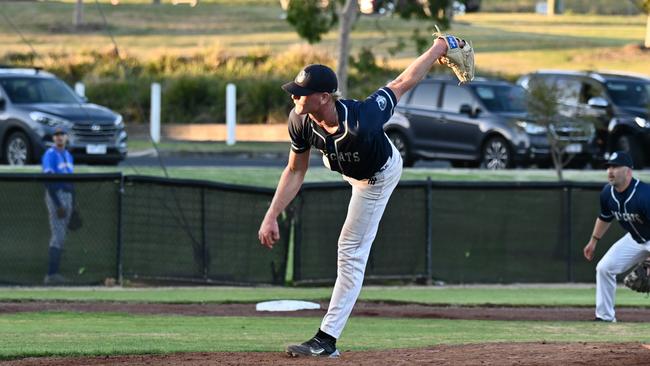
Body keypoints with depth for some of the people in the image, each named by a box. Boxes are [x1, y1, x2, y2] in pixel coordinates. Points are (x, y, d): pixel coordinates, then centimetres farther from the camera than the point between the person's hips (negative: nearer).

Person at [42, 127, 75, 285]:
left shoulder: (68, 156, 17)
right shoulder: (50, 155, -9)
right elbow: (48, 181, -16)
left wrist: (73, 205, 16)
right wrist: (58, 205, -21)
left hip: (68, 196, 9)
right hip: (55, 196, -9)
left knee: (60, 237, 7)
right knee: (58, 236, -14)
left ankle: (54, 274, 9)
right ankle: (51, 275, -16)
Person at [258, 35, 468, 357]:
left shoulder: (362, 118, -47)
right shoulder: (301, 121, -33)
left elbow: (404, 82, -32)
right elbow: (295, 171, -17)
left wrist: (440, 47, -17)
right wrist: (270, 217, -24)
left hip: (377, 178, -4)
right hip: (341, 165, 4)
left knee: (351, 252, -6)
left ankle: (327, 340, -4)